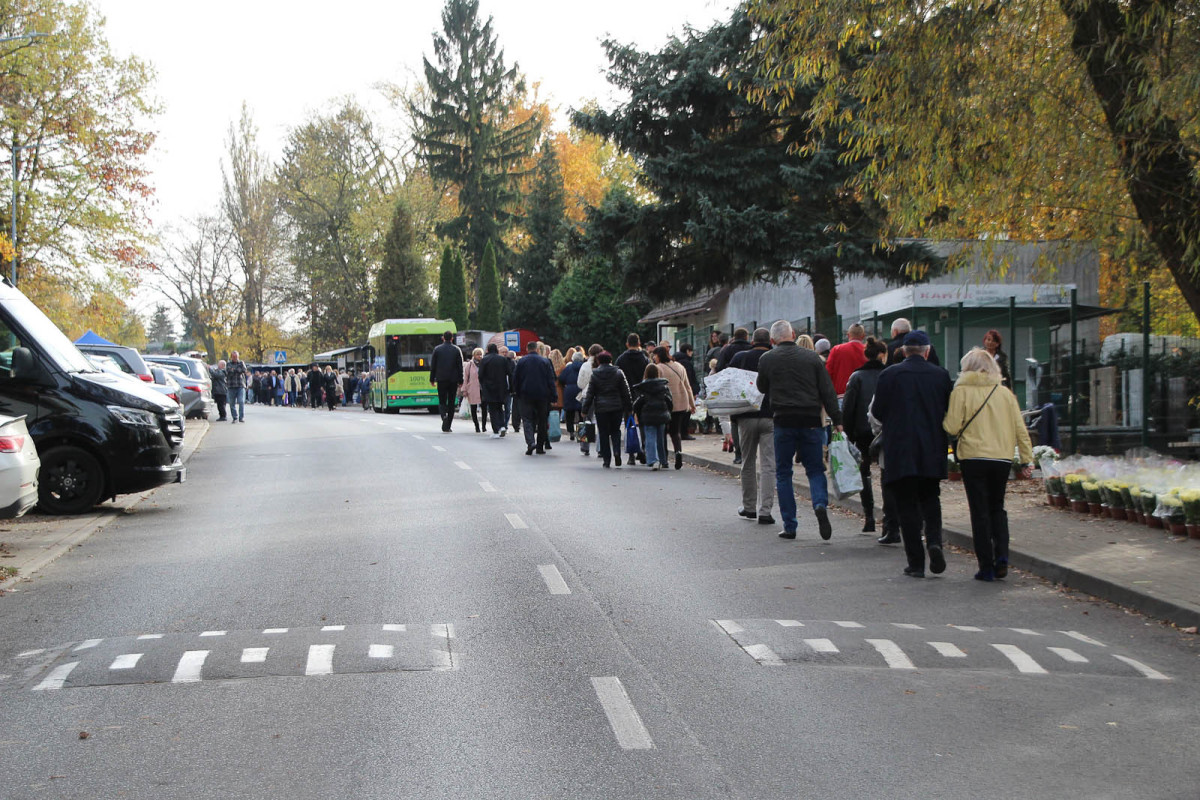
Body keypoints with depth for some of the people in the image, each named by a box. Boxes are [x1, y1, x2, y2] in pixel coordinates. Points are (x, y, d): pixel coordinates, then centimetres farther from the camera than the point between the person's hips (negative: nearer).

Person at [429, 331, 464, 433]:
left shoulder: (437, 349, 0)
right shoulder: (457, 350, 0)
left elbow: (433, 366, 2)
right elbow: (460, 366, 1)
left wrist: (432, 379, 9)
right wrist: (460, 381, 6)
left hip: (441, 379, -1)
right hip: (453, 380, 1)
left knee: (442, 402, 5)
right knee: (451, 403, 7)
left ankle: (444, 415, -26)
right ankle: (447, 426, 7)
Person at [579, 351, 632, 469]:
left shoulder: (594, 374, -2)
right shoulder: (618, 373, 1)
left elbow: (589, 393, 0)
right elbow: (626, 392, 3)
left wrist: (585, 410, 6)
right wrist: (629, 408, 10)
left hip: (601, 408, -1)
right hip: (617, 407, 1)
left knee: (603, 433, 5)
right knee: (615, 430, 14)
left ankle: (606, 460, 4)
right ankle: (616, 451, -9)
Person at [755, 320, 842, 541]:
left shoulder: (766, 359, 0)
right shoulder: (812, 357, 2)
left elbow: (762, 388, 15)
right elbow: (828, 392, 1)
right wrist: (837, 421, 3)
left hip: (783, 422, -1)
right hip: (811, 421, 1)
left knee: (783, 474, 9)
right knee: (815, 469, 11)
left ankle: (789, 526, 6)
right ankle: (820, 504, -17)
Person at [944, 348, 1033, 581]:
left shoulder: (961, 391, -3)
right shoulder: (1005, 393, 8)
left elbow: (953, 427, -8)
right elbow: (1020, 428, 7)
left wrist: (943, 421, 14)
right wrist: (1026, 460, 11)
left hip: (973, 458, -3)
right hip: (1003, 458, 3)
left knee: (980, 512, 3)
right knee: (997, 508, 18)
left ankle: (987, 567, 2)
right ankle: (1001, 556, 1)